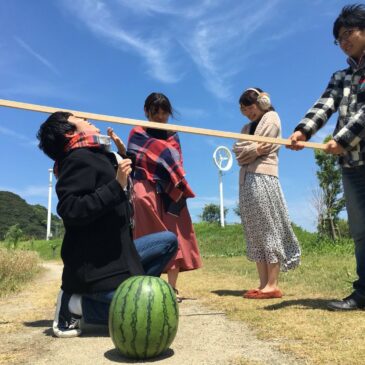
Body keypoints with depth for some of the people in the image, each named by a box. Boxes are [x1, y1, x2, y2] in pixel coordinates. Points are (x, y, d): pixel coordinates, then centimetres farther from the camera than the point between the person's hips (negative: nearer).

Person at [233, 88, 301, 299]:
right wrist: (254, 149, -4)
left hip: (263, 176, -7)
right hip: (246, 179, 8)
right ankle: (263, 283, 4)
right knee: (254, 233, 2)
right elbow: (238, 149, 12)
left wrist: (247, 151, 7)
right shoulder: (248, 127, 27)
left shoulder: (271, 117, 6)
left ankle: (273, 285, -8)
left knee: (268, 229, -9)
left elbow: (260, 148, -7)